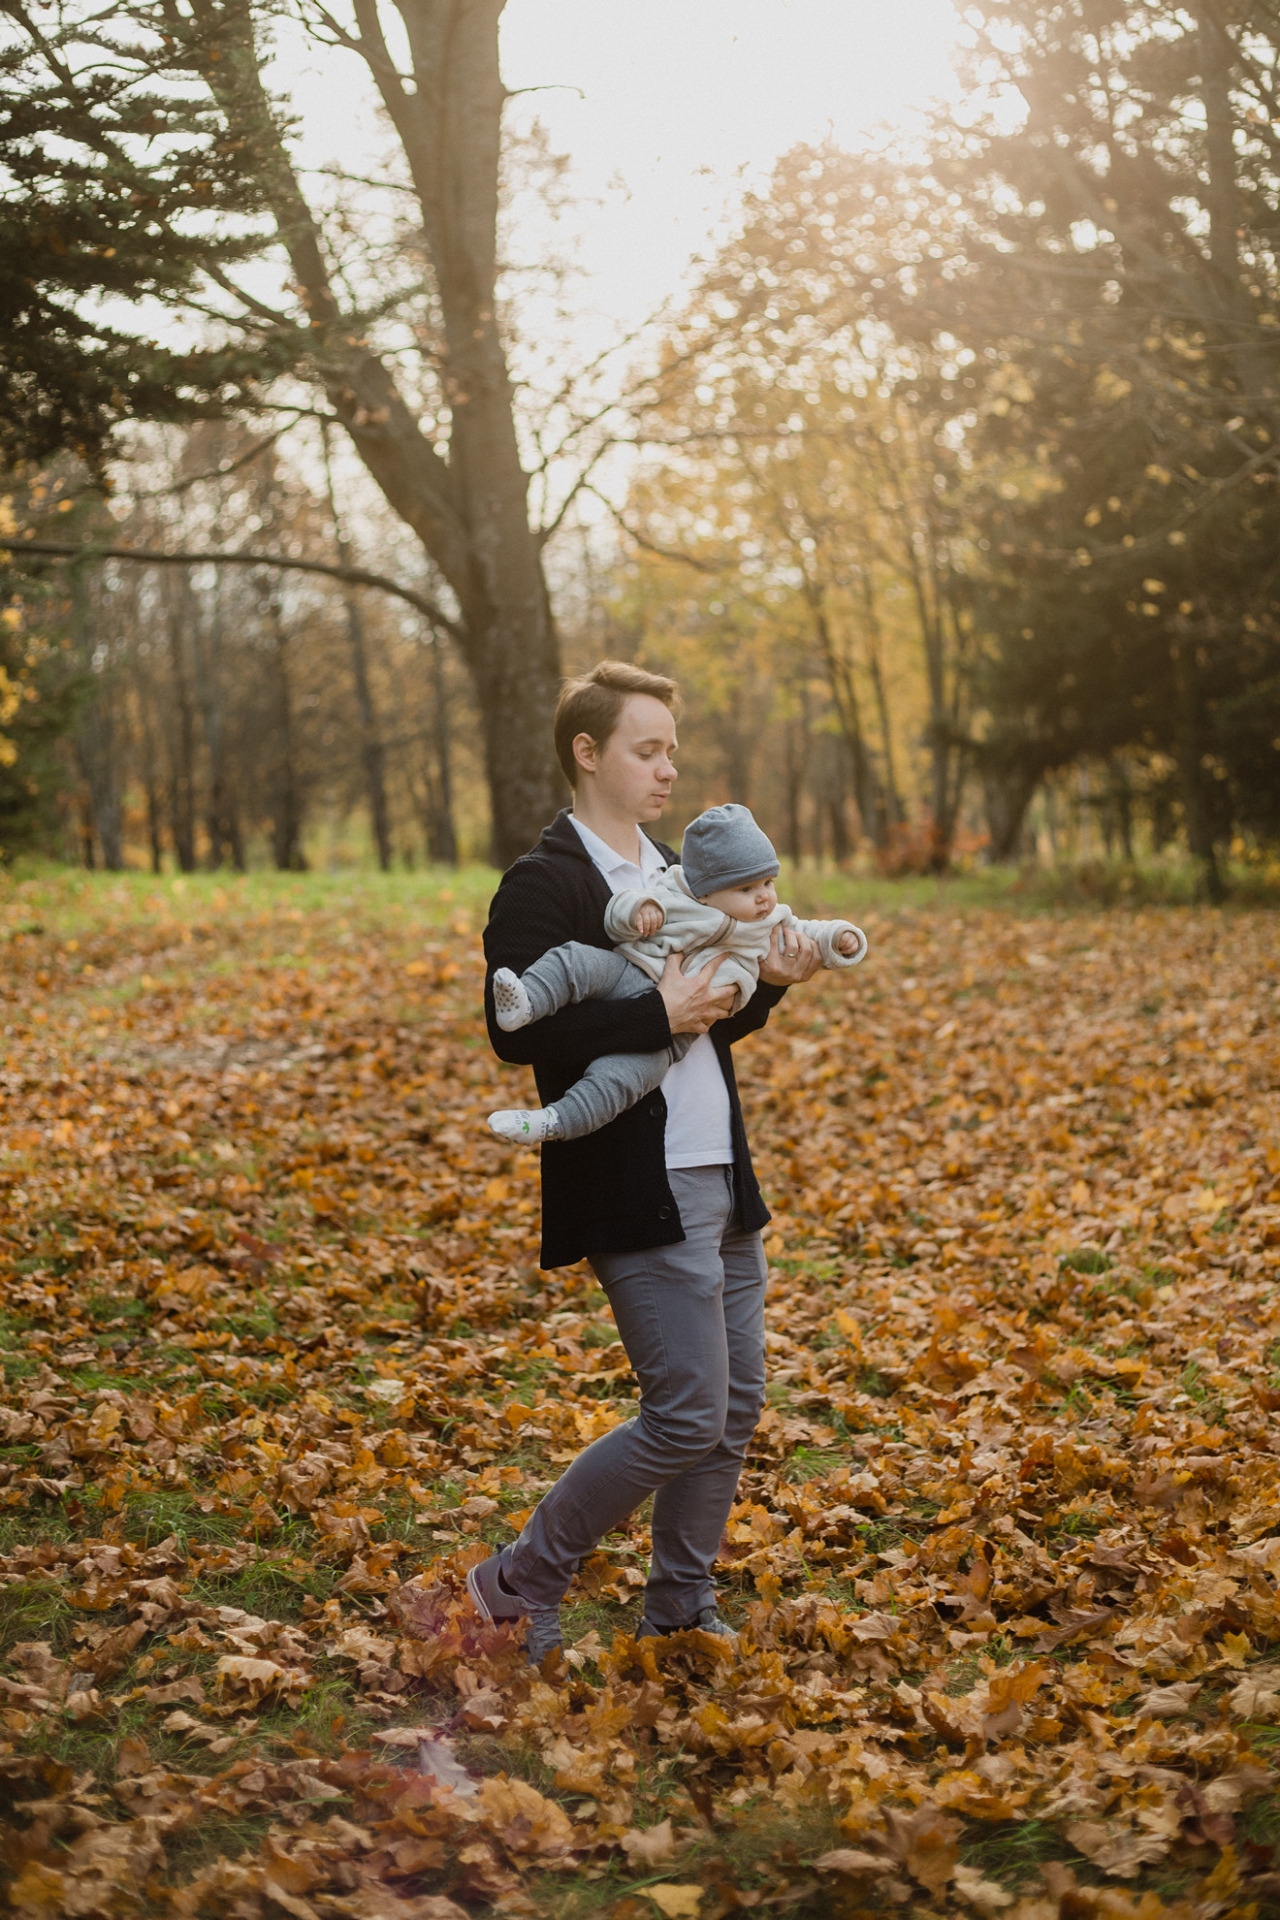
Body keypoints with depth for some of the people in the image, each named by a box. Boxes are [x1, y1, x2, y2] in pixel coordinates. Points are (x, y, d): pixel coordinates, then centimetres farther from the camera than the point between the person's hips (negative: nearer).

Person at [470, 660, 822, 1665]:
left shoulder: (674, 869, 17)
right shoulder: (543, 884, -11)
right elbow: (518, 1031, -22)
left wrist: (767, 983, 4)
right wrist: (659, 1015, -22)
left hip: (721, 1184, 9)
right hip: (640, 1196, -9)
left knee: (736, 1405, 11)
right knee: (687, 1413, -9)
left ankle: (680, 1608, 26)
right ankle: (522, 1584, 7)